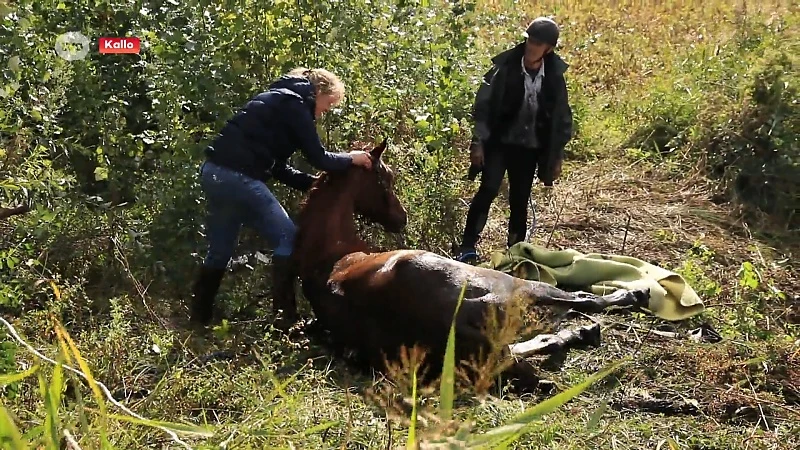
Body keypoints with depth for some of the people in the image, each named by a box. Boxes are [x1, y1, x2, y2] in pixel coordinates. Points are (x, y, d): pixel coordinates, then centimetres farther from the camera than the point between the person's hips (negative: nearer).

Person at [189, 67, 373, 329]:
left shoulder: (280, 101, 24)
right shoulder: (295, 104, -4)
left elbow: (278, 167, 22)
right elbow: (318, 158, -6)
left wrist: (313, 183, 17)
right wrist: (350, 159, 10)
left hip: (216, 171, 10)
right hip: (238, 176, -10)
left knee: (221, 249, 18)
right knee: (286, 238, -1)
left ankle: (199, 318, 26)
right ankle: (284, 317, 0)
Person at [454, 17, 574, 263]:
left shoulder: (555, 78, -3)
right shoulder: (505, 69, -10)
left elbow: (562, 118, 6)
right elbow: (484, 105, -7)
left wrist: (558, 155, 7)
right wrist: (478, 142, -11)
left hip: (530, 148, 3)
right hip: (499, 142, -2)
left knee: (519, 201, 8)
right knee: (488, 189, -18)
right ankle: (467, 247, -13)